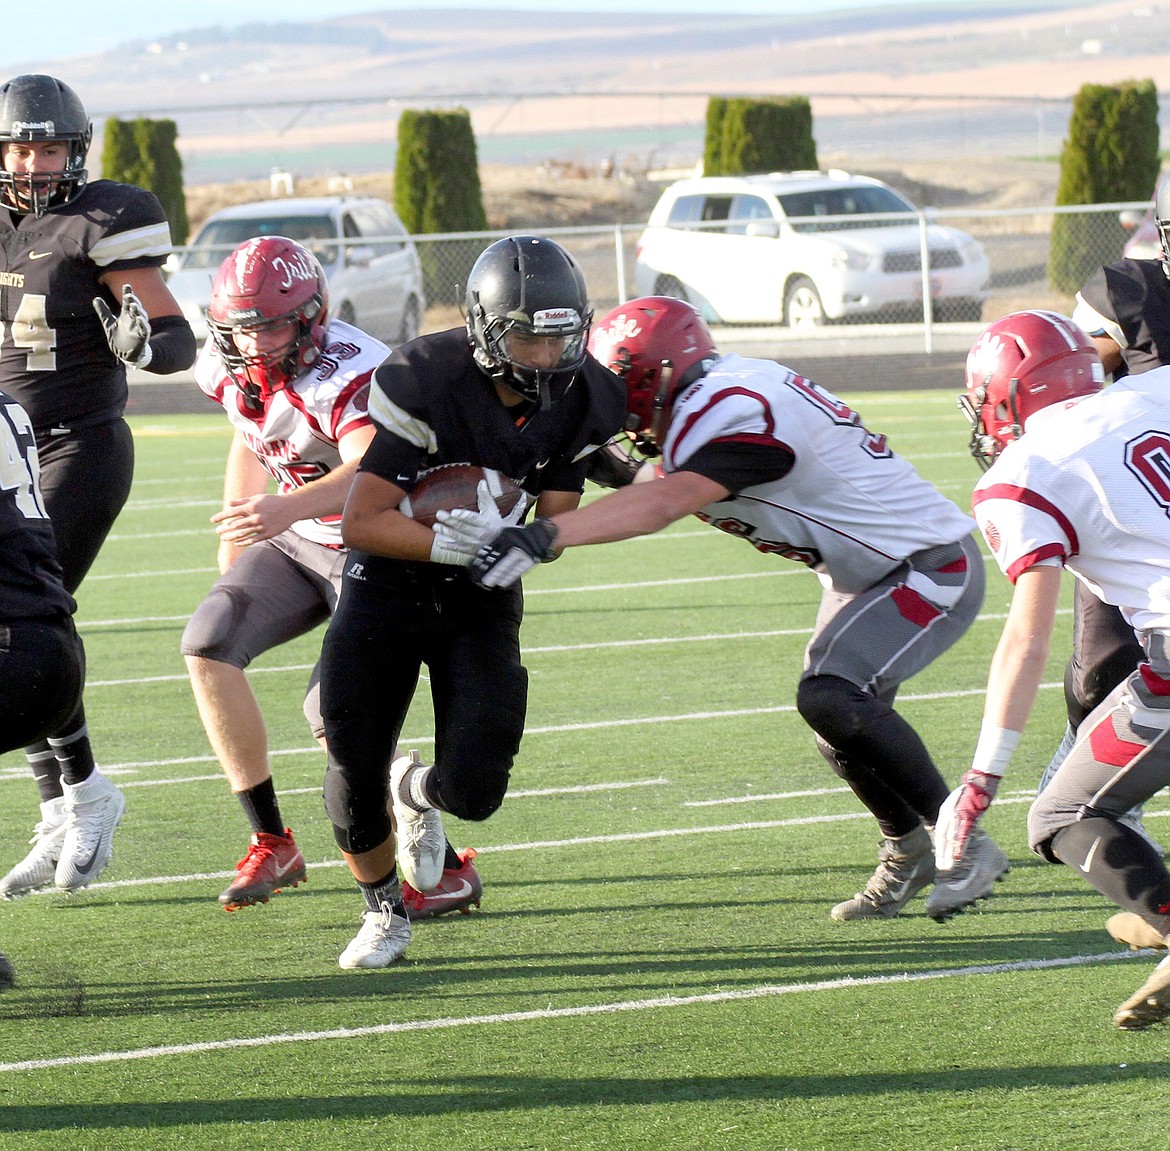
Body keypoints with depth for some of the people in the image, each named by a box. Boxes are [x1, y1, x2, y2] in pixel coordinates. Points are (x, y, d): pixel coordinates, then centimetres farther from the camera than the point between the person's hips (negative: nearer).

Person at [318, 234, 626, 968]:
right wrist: (458, 545, -37)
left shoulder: (582, 401, -11)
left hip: (482, 600, 3)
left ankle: (418, 792, 30)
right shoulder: (428, 383, -26)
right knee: (355, 770, -3)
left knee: (474, 791, -10)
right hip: (389, 580, -3)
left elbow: (553, 524, -4)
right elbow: (362, 523, -25)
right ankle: (384, 912, 27)